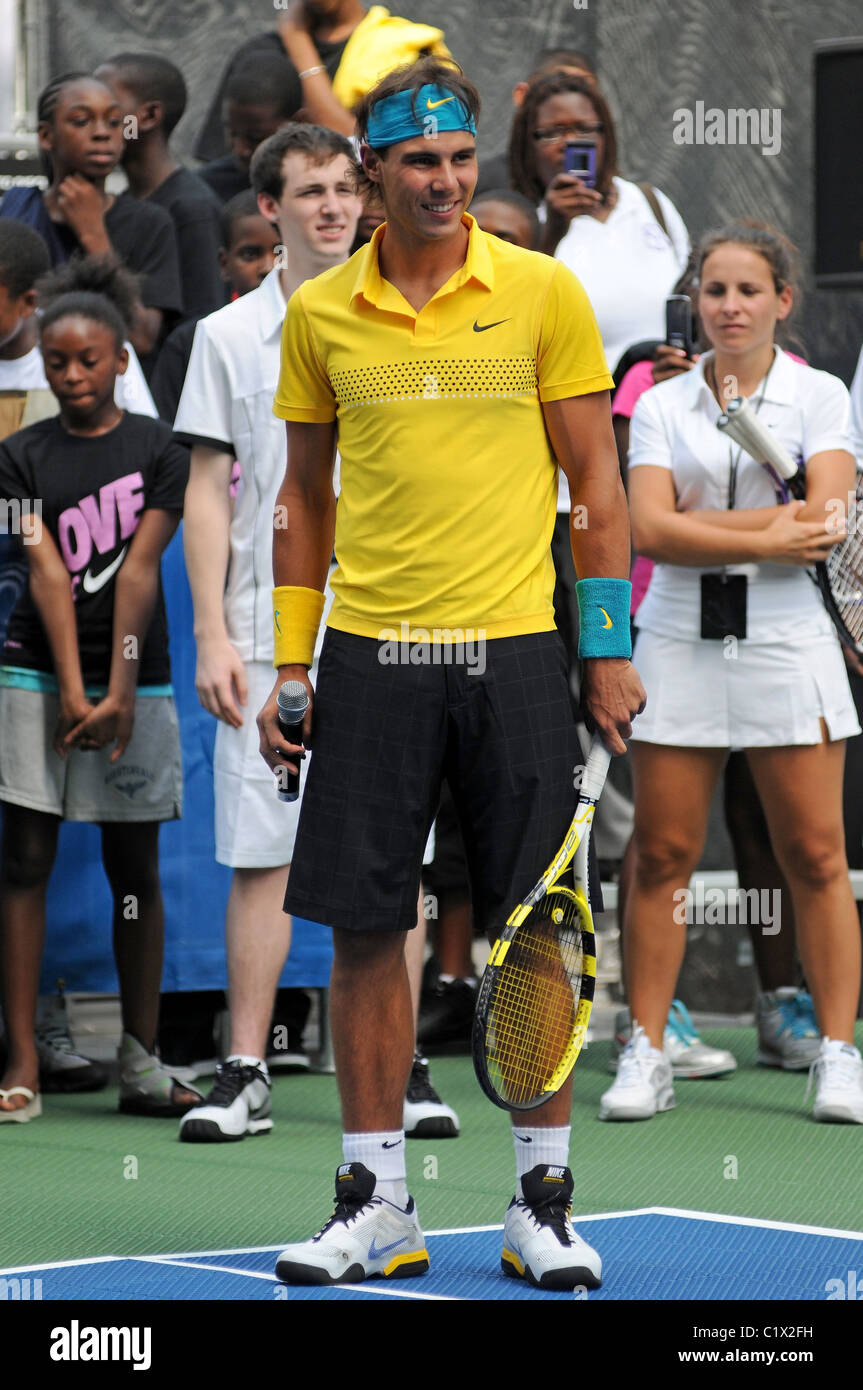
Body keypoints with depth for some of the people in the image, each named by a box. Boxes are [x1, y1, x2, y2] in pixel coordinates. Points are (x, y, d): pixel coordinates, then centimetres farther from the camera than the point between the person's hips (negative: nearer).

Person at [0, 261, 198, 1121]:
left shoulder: (157, 450, 1)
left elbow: (139, 572, -5)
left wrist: (118, 696, -11)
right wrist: (72, 693, -12)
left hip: (134, 677, 0)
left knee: (135, 869, 5)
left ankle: (140, 1063, 11)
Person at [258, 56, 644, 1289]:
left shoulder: (543, 292, 0)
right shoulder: (319, 313, 6)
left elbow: (596, 483, 3)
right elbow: (307, 495, 14)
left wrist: (612, 653, -2)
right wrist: (288, 659, 8)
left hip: (514, 654, -2)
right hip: (371, 660, 2)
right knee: (364, 929, 2)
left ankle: (543, 1201, 11)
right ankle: (375, 1202, 11)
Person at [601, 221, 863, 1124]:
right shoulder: (661, 405, 8)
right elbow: (649, 530, -5)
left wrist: (701, 521, -8)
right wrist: (768, 536, -11)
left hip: (788, 644, -1)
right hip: (679, 642, 1)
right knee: (661, 853, -1)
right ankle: (645, 1056, 5)